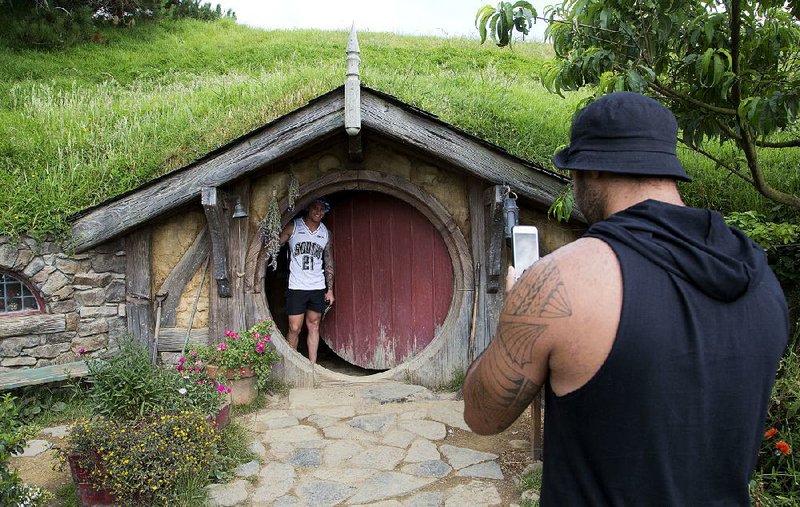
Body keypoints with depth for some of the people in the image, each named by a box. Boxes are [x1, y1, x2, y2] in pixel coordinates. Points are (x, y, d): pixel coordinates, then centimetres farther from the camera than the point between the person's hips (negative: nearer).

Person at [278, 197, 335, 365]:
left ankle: (312, 365, 14)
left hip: (318, 288, 3)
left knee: (314, 326, 8)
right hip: (296, 287, -3)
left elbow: (329, 263, 12)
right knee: (294, 329, -3)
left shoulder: (326, 233, 8)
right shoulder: (293, 227, -2)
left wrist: (330, 290, 9)